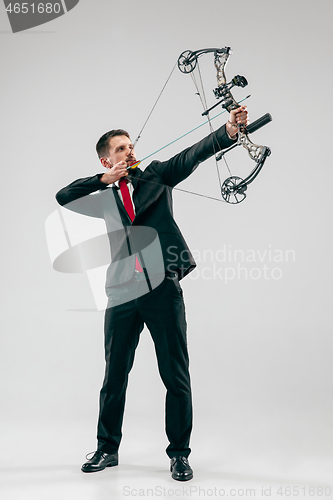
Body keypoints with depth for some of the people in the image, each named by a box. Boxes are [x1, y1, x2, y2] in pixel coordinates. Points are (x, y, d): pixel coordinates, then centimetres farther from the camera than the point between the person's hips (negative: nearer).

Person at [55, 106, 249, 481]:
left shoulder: (155, 177, 10)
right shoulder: (105, 199, 16)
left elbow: (193, 155, -4)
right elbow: (63, 197, 4)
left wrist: (229, 130, -20)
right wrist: (106, 179, -5)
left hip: (163, 289, -2)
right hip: (122, 294, 2)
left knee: (176, 376, 1)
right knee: (114, 376, 11)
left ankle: (179, 453, 15)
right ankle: (107, 449, 27)